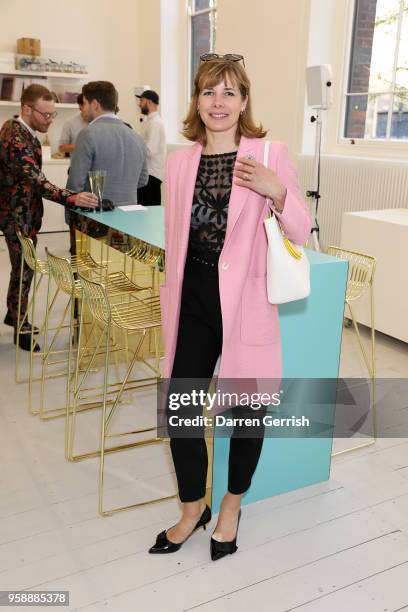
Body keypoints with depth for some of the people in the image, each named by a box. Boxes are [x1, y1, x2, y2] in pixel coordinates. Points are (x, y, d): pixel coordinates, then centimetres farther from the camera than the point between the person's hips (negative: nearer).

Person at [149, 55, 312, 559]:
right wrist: (171, 302, 14)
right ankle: (192, 509, 32)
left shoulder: (271, 156, -4)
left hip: (244, 301, -3)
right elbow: (174, 239, 13)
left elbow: (300, 234, -2)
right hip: (192, 300, 3)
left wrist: (276, 192, -20)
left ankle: (232, 505, 38)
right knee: (179, 409, 6)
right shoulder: (179, 161, 6)